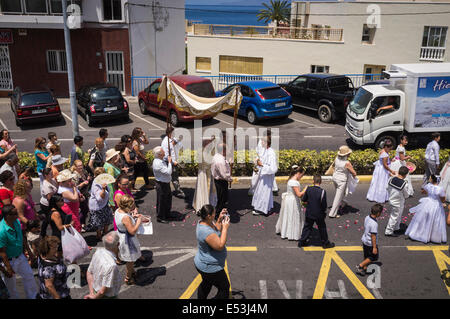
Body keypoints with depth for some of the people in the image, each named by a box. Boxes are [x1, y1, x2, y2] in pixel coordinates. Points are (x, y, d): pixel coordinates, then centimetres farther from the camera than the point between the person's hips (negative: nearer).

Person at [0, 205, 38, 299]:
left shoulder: (17, 221, -10)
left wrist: (29, 251, 14)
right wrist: (8, 268, -17)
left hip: (20, 256, 8)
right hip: (9, 260, -7)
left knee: (29, 276, 20)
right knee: (10, 284, 14)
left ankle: (33, 297, 40)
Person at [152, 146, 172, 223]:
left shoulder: (161, 161, 4)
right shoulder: (157, 163, -27)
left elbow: (167, 171, 17)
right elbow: (168, 172, -30)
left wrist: (169, 161, 6)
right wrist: (169, 162, -20)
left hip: (166, 183, 10)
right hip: (162, 184, -10)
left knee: (168, 199, 23)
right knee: (161, 201, 4)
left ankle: (167, 214, 41)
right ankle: (160, 217, 20)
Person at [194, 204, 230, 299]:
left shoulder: (203, 223, -3)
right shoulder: (206, 231, -34)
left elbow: (217, 231, 12)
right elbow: (220, 246, -33)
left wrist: (220, 220, -4)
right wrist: (225, 228, -29)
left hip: (202, 263, 10)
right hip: (210, 267, -10)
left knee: (206, 284, 31)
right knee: (224, 288, 8)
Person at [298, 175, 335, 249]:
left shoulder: (308, 189, -10)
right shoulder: (322, 192, -19)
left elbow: (303, 199, 0)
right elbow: (324, 205, -14)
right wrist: (324, 212, 4)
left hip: (309, 214, 3)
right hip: (319, 214, -3)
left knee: (307, 227, 16)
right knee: (322, 228, 13)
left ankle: (302, 242, 22)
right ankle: (325, 243, 25)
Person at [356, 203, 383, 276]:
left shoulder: (367, 217, -6)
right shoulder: (374, 224, -31)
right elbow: (373, 236, -25)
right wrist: (374, 247, -16)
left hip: (365, 241, 8)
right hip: (370, 243, -8)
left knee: (366, 256, 22)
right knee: (374, 257, 13)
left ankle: (364, 268, 34)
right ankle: (360, 266, 14)